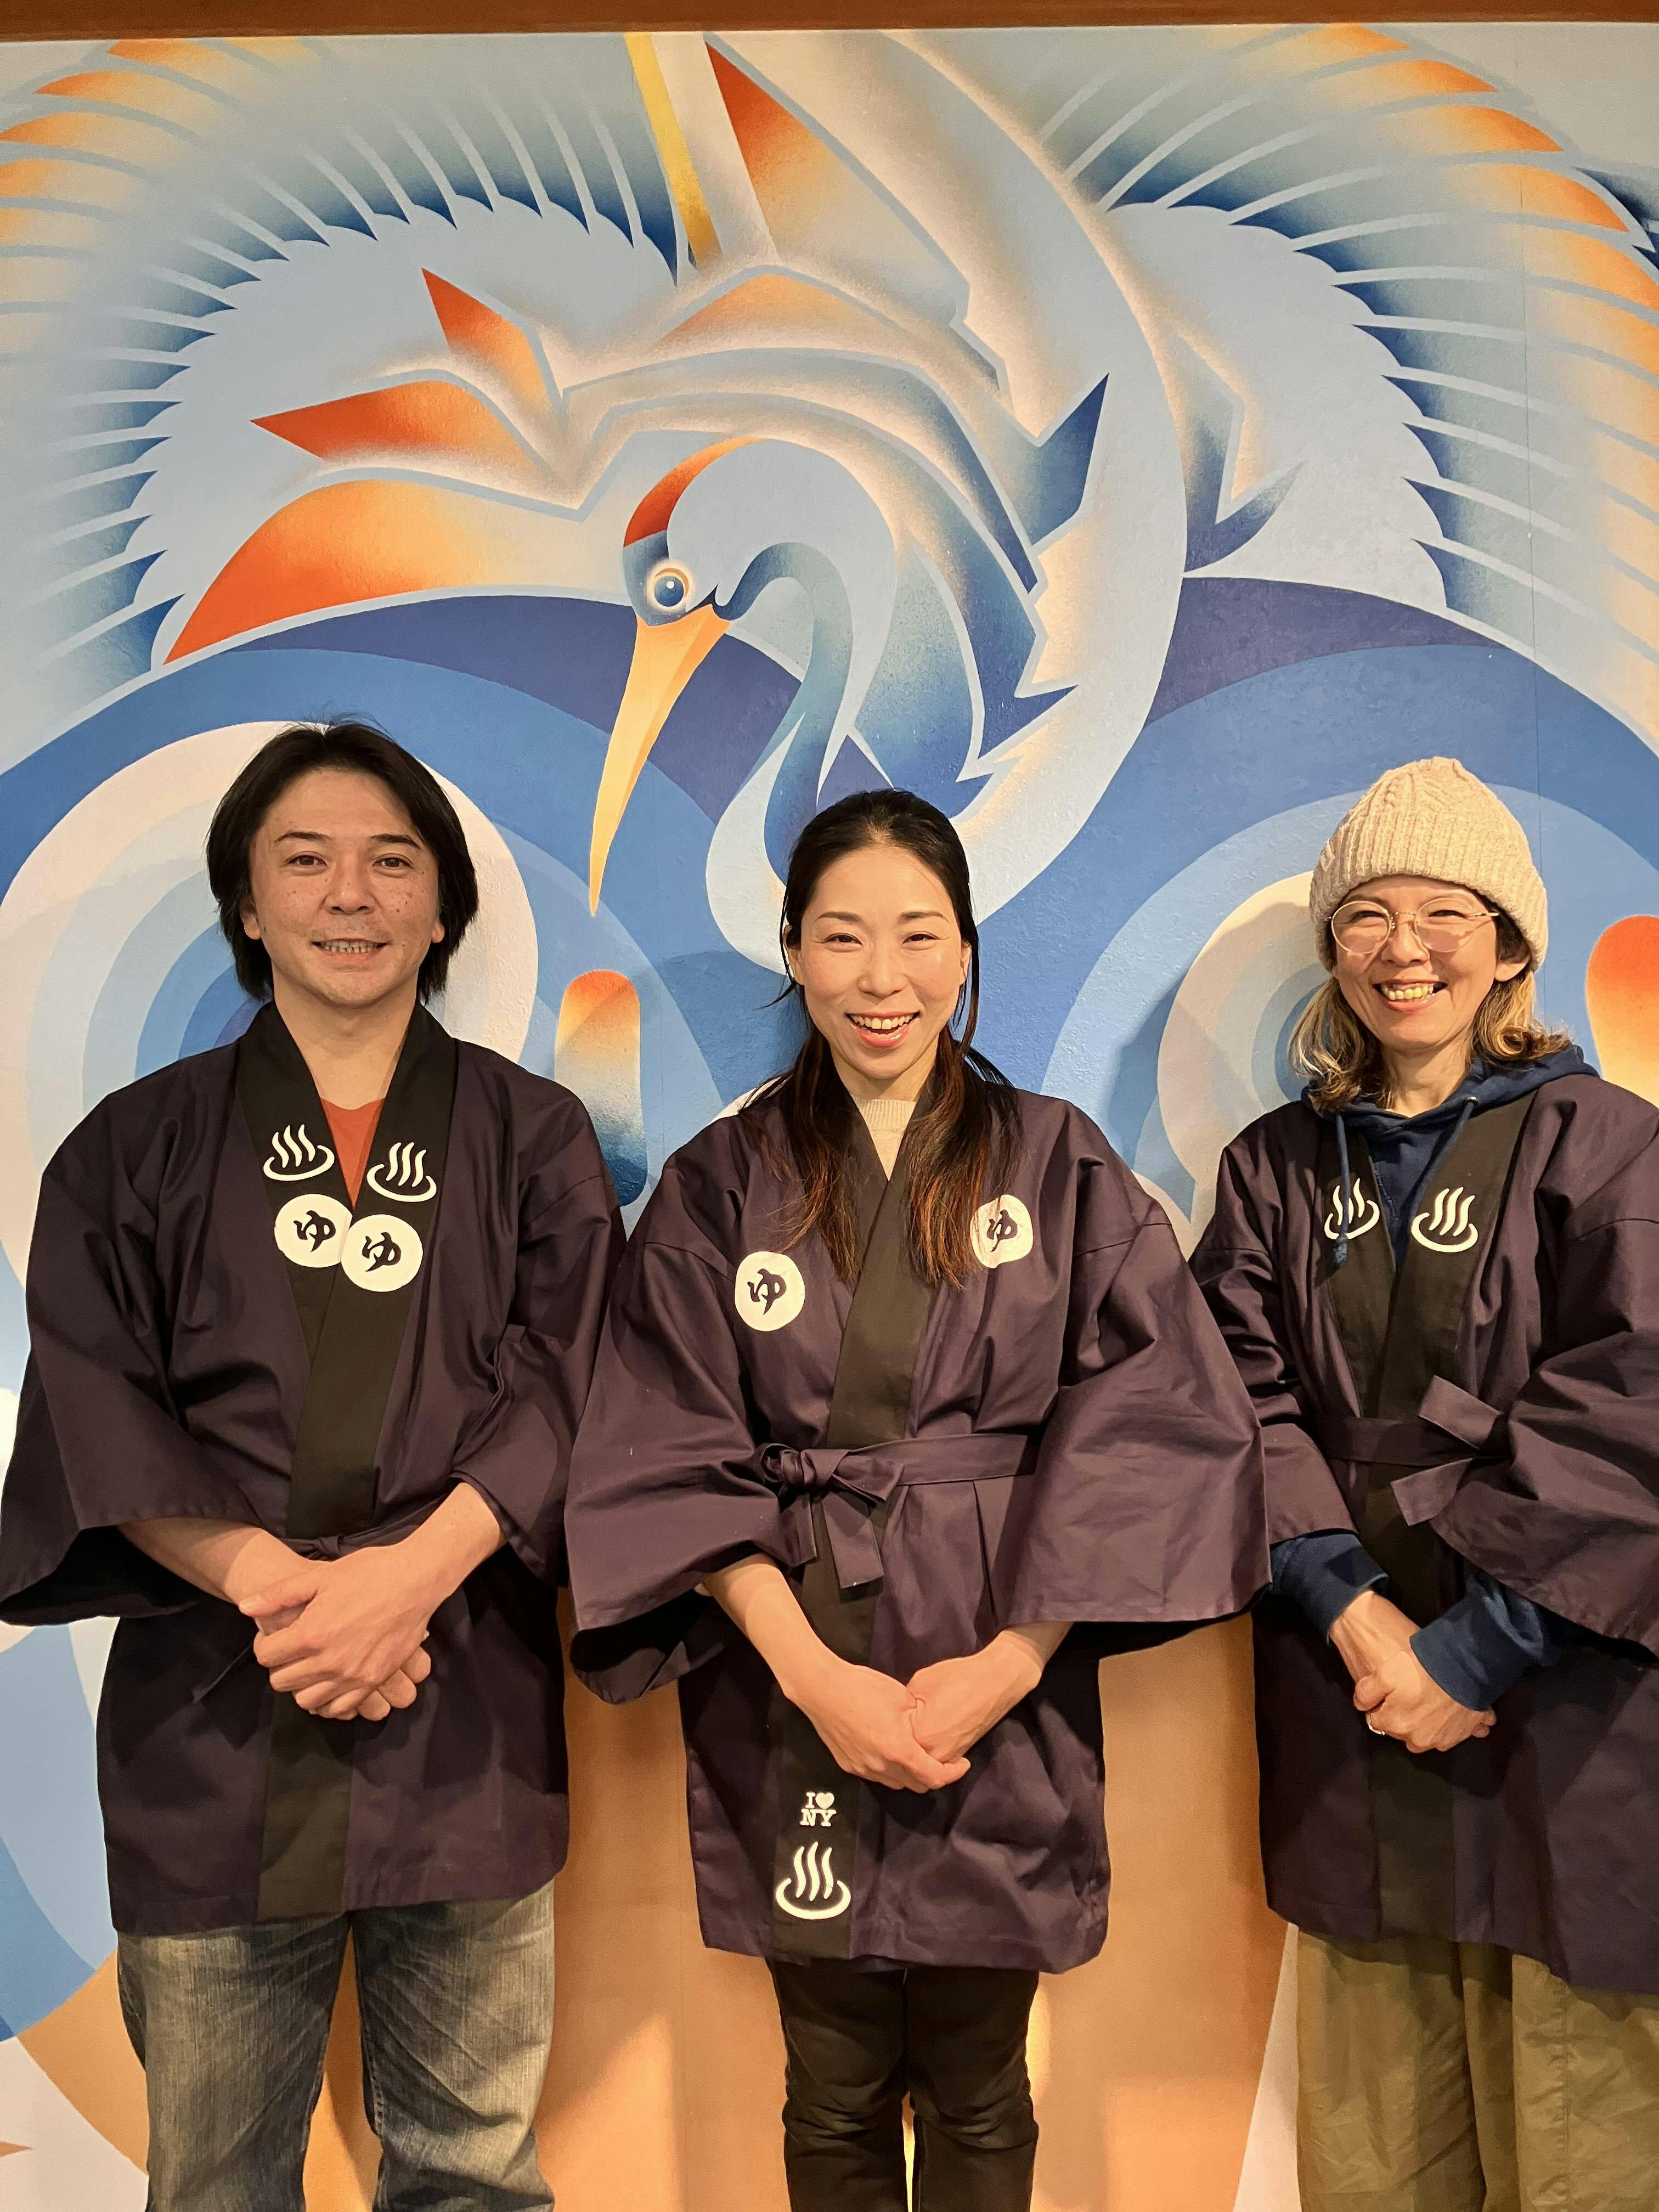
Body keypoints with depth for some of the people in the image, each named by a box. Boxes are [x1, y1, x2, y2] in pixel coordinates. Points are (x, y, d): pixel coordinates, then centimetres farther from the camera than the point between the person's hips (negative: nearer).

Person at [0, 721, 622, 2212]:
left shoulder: (533, 1139, 6)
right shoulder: (137, 1149, 6)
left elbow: (565, 1388, -3)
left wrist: (411, 1572, -17)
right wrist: (270, 1578, -17)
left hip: (468, 1721, 0)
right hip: (213, 1729, 1)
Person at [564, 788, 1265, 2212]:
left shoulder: (1062, 1168, 0)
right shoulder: (720, 1185, 1)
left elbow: (1149, 1421, -6)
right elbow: (675, 1454, -4)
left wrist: (1008, 1663, -13)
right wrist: (814, 1672, -14)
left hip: (1005, 1693, 0)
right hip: (792, 1689, 1)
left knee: (976, 2092, 15)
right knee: (834, 2090, 15)